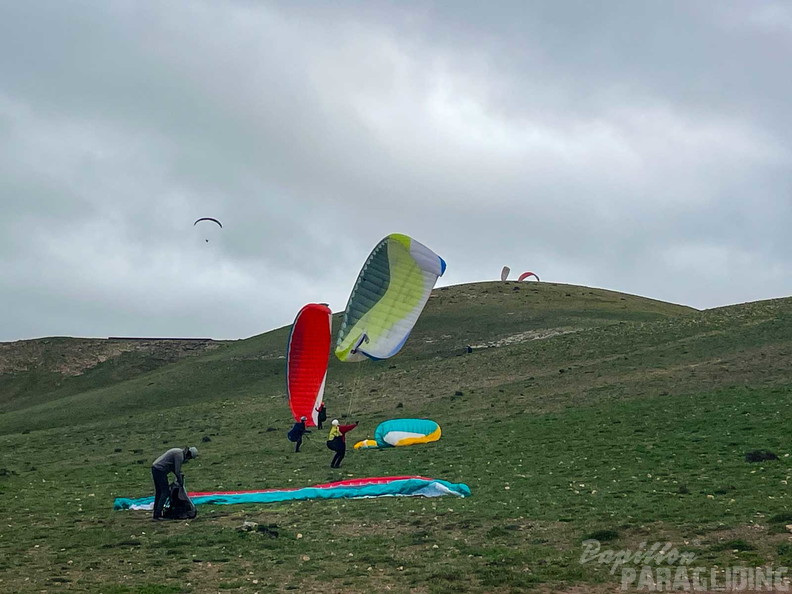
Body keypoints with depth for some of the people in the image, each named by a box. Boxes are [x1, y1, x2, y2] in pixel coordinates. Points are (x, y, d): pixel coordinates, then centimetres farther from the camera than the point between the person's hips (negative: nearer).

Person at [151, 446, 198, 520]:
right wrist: (180, 482, 0)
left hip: (154, 467, 10)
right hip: (160, 470, -10)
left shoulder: (178, 451, 17)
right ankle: (158, 514, -10)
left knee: (158, 492, 14)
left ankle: (156, 514, 16)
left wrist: (179, 474, 18)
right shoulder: (180, 455, -13)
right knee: (165, 492, -7)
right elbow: (177, 471, -13)